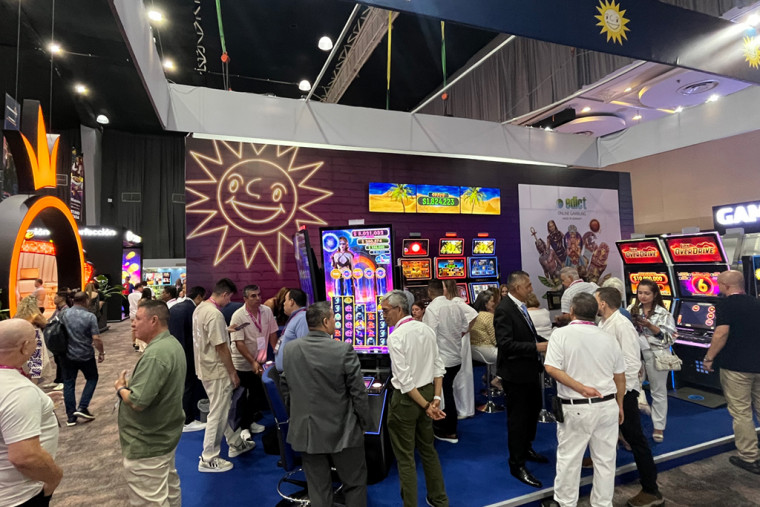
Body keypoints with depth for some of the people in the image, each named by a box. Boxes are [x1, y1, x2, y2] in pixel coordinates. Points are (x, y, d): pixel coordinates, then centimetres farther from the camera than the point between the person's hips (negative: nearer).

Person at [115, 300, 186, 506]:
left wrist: (120, 388, -11)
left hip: (148, 444, -10)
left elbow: (137, 401, -30)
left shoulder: (155, 354, -27)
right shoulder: (173, 344, 5)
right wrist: (129, 384, 4)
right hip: (166, 435, 10)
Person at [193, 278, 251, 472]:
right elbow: (221, 348, -22)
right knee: (217, 414, 4)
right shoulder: (215, 314, -25)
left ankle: (235, 443, 36)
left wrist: (225, 330, 15)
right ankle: (208, 459, 17)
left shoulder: (200, 308, 5)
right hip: (217, 371, -10)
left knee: (224, 408, 21)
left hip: (205, 368, 10)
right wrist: (233, 373, -15)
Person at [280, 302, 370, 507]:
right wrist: (364, 424, 2)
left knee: (318, 489, 17)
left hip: (306, 430, 4)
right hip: (341, 430, -4)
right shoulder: (344, 350, -18)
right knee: (355, 484, 17)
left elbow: (284, 387, 7)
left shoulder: (289, 349, -4)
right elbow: (359, 393, -13)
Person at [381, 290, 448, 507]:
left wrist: (426, 406, -15)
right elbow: (439, 367, 2)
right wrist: (435, 398, 0)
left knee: (405, 457, 9)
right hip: (428, 392, 8)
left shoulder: (396, 336, -20)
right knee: (428, 449, 24)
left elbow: (405, 380, -22)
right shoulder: (426, 329, 1)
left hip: (406, 399, -7)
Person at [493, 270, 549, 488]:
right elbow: (505, 343, -29)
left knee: (533, 410, 24)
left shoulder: (520, 306, 6)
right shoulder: (504, 309, -24)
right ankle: (517, 464, 22)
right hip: (515, 372, -10)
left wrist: (544, 341, -1)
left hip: (530, 369, 10)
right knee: (518, 417, 4)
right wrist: (536, 347, -28)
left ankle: (526, 449, 46)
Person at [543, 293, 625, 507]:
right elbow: (620, 377, 9)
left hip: (575, 408, -4)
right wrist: (619, 406, 19)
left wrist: (580, 388, -16)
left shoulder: (561, 334, -10)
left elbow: (551, 368, -21)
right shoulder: (608, 338, 3)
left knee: (568, 457, 11)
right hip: (607, 406, 4)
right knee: (605, 458, 16)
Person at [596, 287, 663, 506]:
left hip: (622, 392, -9)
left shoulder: (621, 325, -21)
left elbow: (632, 362, -23)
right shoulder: (604, 323, 5)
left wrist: (621, 394, -20)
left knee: (635, 439, 2)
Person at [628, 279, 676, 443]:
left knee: (658, 391, 9)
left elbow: (669, 336, -9)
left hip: (656, 354, -3)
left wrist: (649, 325, -19)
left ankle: (659, 427, 22)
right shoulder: (632, 310, 5)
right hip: (636, 354, 3)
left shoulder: (663, 313, -4)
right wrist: (632, 323, -12)